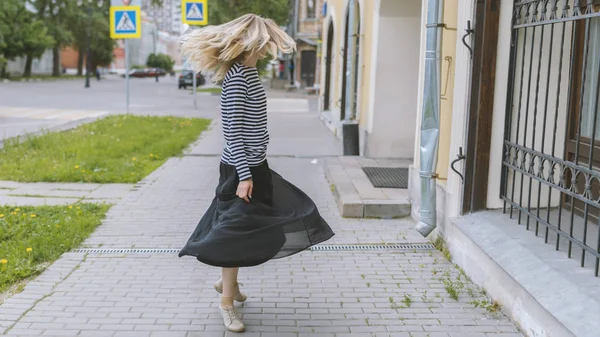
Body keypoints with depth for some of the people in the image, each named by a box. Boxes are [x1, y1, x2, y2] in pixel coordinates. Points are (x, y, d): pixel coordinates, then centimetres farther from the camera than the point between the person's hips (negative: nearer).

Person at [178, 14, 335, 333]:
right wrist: (244, 175, -22)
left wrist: (253, 170, 19)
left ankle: (228, 281, 35)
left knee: (248, 228, 18)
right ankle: (227, 300, 13)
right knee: (236, 231, 0)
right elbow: (233, 130, -21)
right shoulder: (237, 78, -19)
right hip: (241, 168, -9)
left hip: (254, 165, 10)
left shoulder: (248, 72, 10)